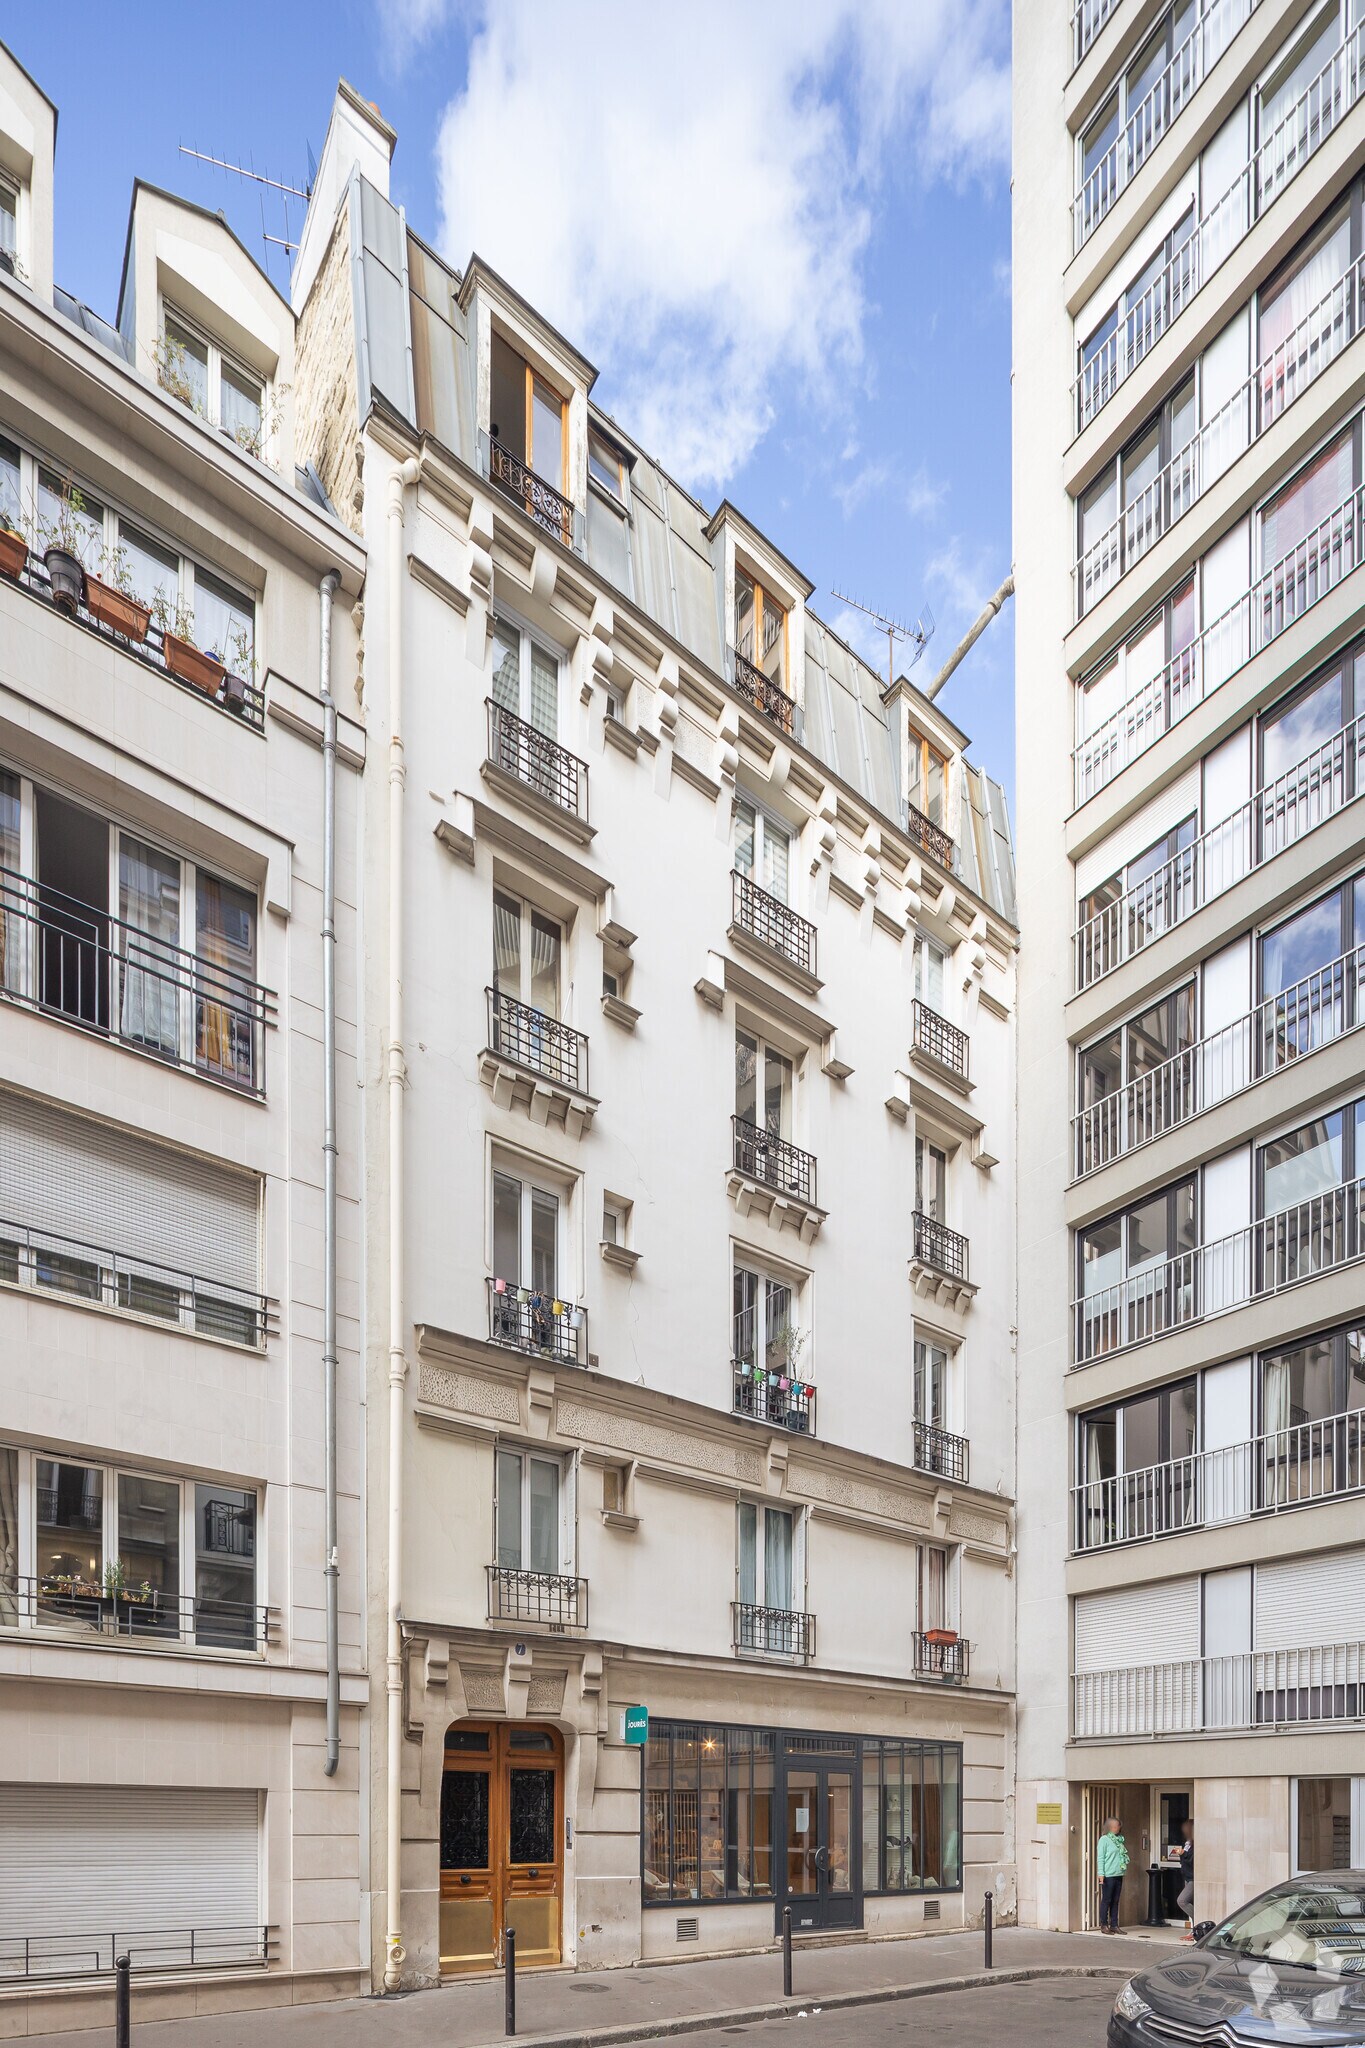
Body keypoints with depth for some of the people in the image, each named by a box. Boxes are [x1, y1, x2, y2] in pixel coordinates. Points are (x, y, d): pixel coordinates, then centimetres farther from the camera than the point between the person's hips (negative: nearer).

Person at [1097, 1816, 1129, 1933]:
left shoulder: (1119, 1839, 13)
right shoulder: (1104, 1839, -6)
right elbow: (1100, 1857, -9)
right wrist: (1101, 1874, -15)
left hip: (1118, 1875, 7)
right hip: (1108, 1875, -7)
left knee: (1115, 1901, 10)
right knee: (1106, 1900, -1)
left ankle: (1114, 1925, 16)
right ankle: (1104, 1925, 5)